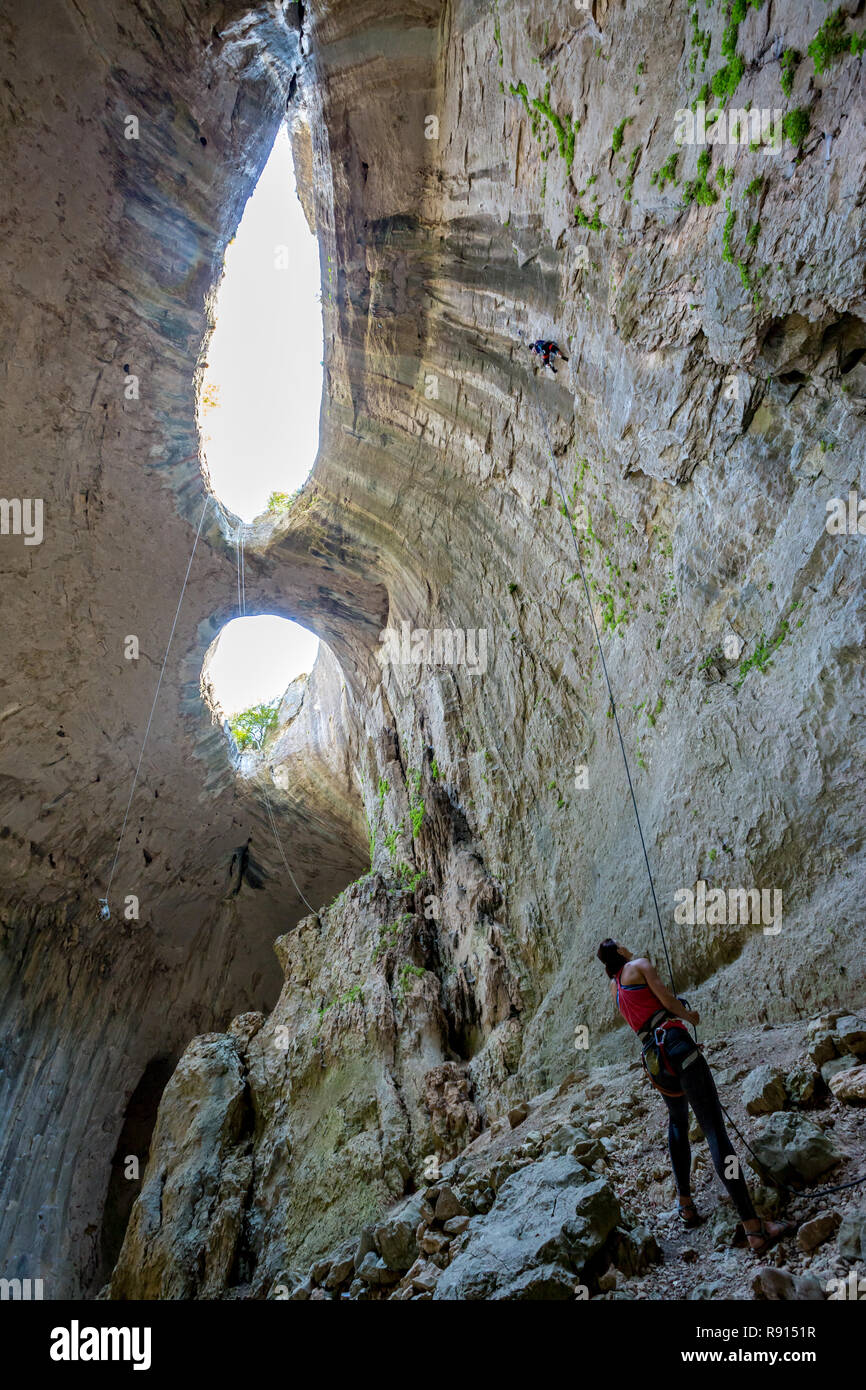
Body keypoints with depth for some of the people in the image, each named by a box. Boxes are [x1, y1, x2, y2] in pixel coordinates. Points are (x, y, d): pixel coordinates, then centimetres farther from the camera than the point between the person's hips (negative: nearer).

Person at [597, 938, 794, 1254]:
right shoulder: (639, 965, 1)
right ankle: (754, 1228, -15)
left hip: (655, 1059, 7)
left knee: (677, 1122, 29)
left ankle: (686, 1204, 27)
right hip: (676, 1043, -7)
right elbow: (666, 999, -4)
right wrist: (689, 1016, 13)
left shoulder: (613, 988, 21)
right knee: (714, 1130, -11)